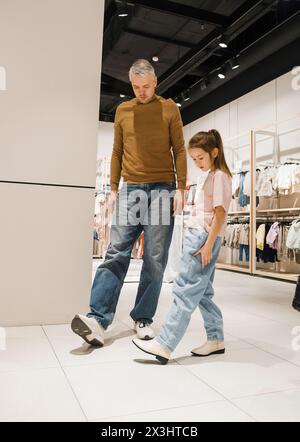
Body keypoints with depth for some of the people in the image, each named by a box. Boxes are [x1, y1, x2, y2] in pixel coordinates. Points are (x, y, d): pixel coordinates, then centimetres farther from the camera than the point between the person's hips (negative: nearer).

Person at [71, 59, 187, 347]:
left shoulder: (169, 109, 9)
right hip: (130, 189, 2)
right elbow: (117, 152, 15)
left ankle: (143, 319, 7)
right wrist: (113, 189, 7)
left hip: (162, 190, -1)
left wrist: (180, 188, -4)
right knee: (116, 253, -7)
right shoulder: (122, 111, 15)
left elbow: (179, 150, 6)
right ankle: (98, 318, -8)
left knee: (155, 259, -1)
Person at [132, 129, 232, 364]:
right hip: (197, 235, 9)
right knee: (202, 292, 11)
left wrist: (208, 244, -18)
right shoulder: (208, 177, 22)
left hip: (205, 237, -9)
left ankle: (164, 345, -10)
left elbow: (220, 213, -13)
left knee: (186, 290, -11)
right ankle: (216, 340, 20)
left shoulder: (219, 175, -5)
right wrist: (202, 242, 15)